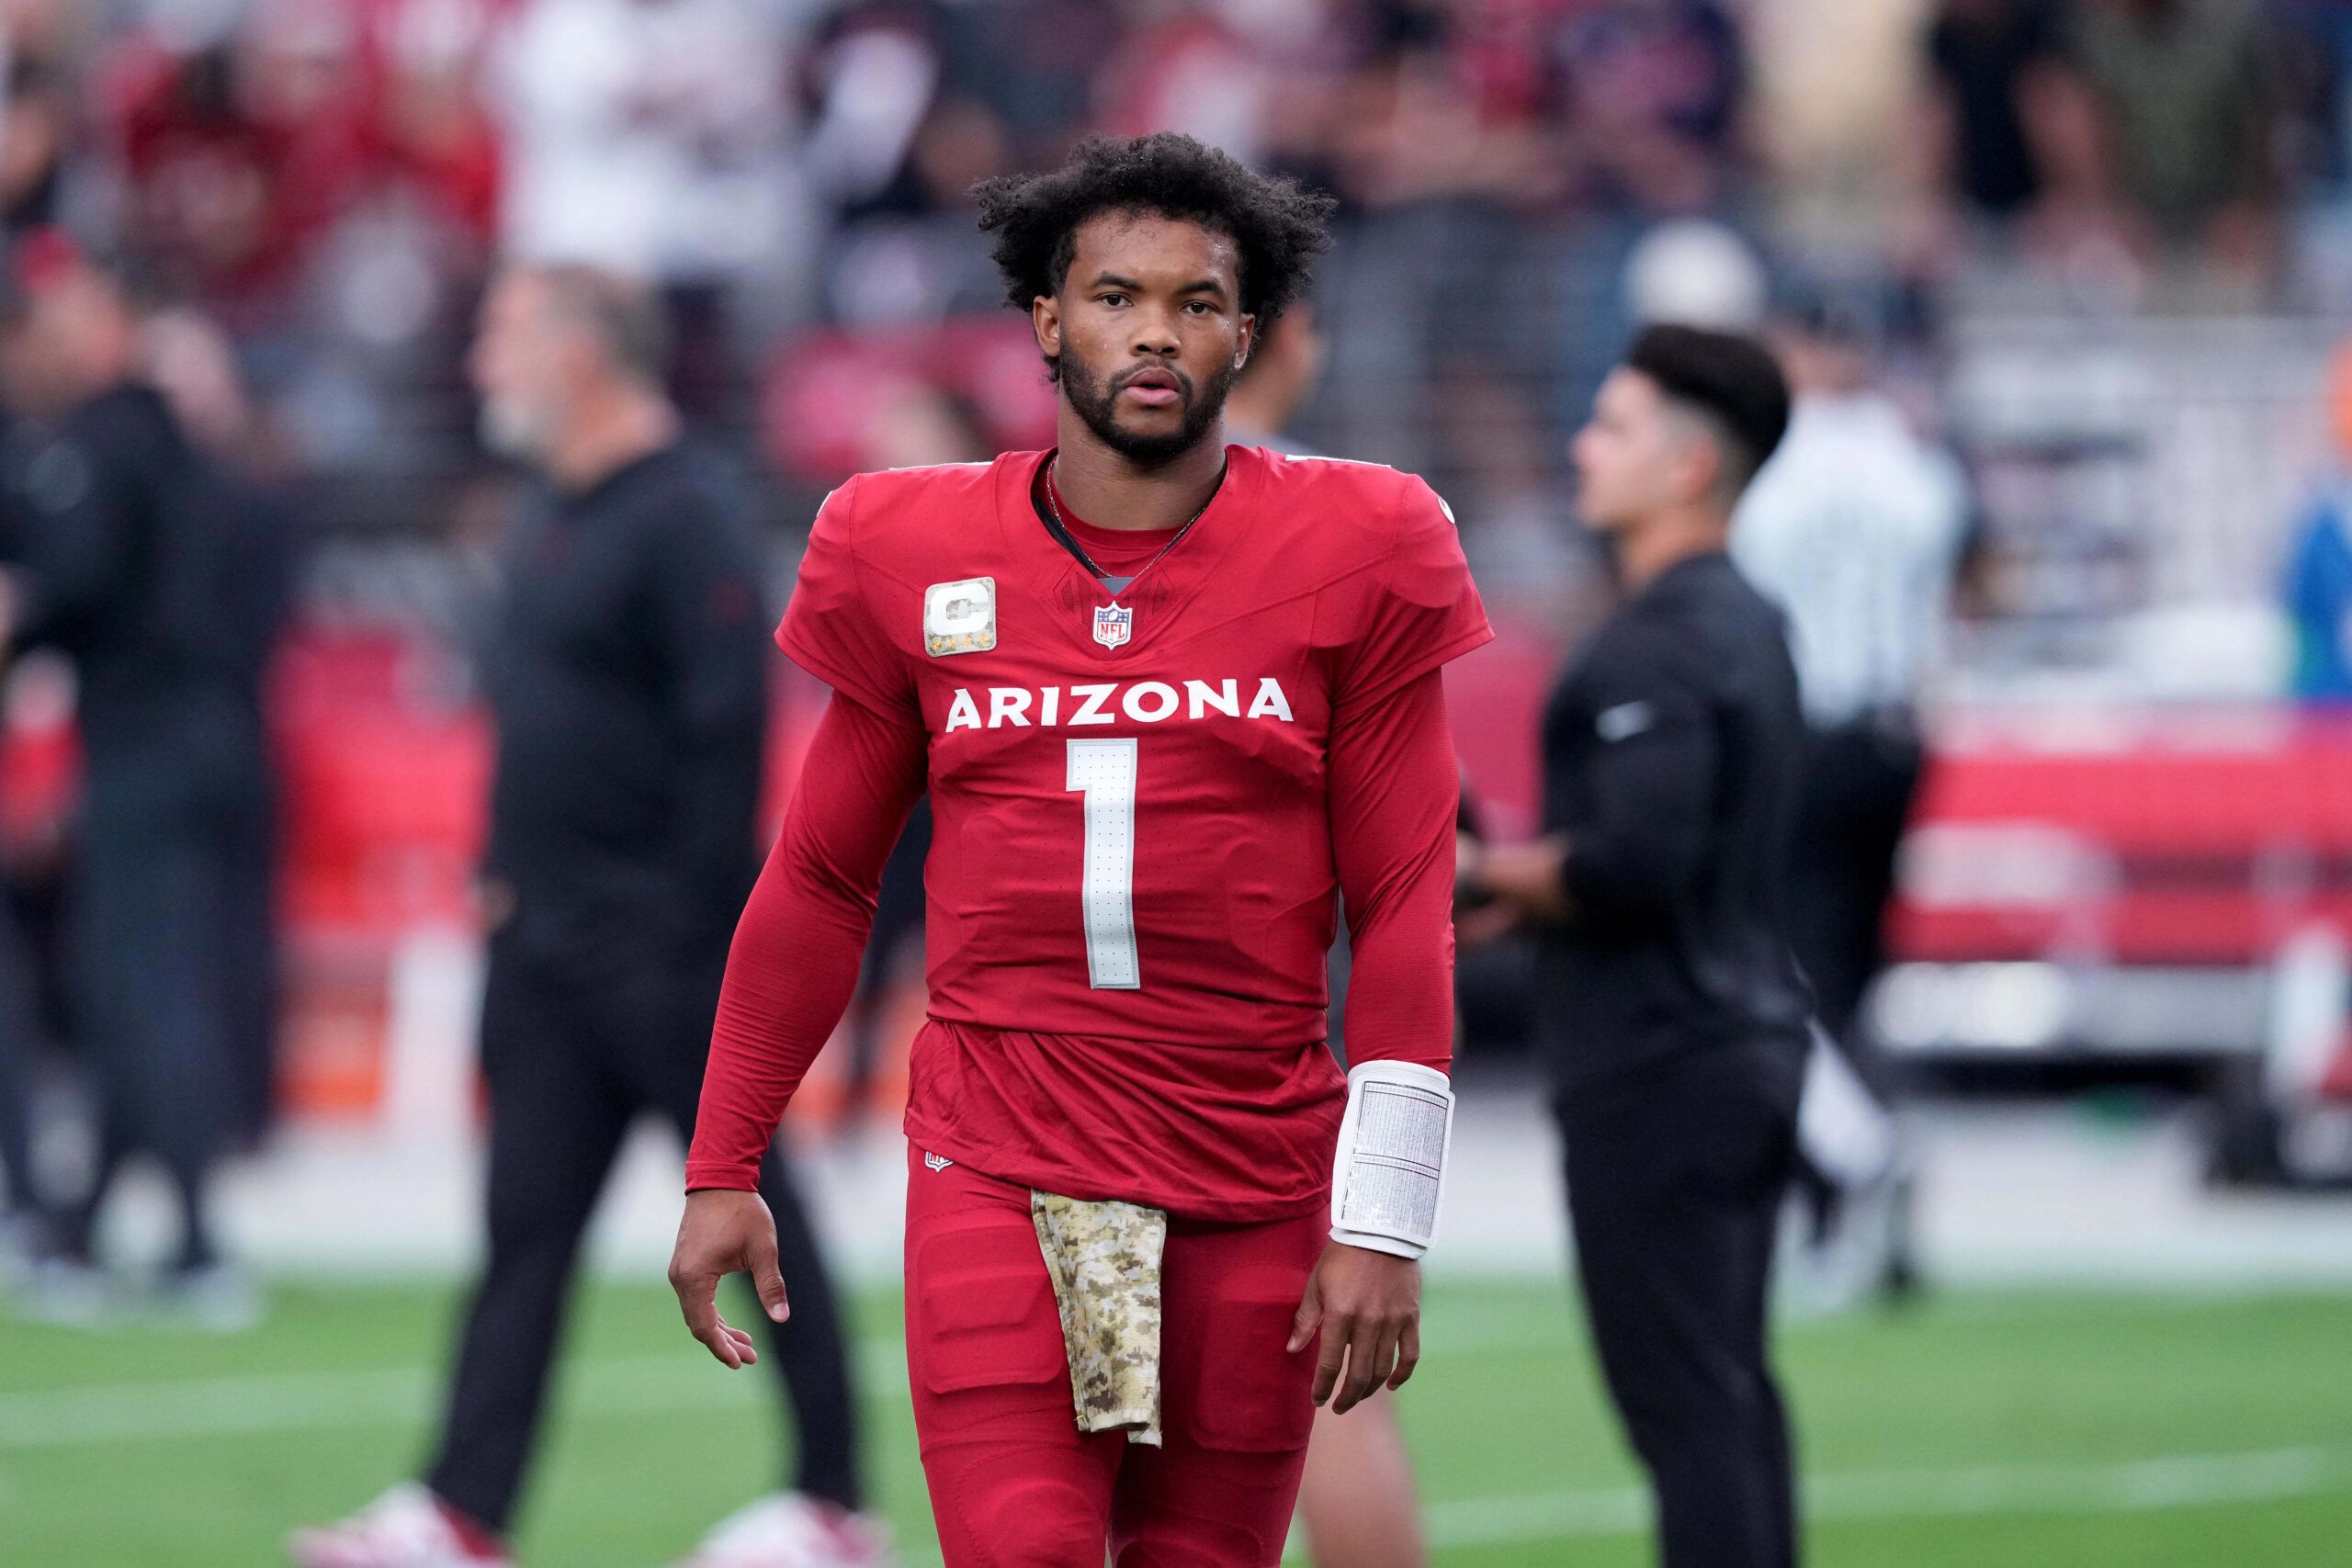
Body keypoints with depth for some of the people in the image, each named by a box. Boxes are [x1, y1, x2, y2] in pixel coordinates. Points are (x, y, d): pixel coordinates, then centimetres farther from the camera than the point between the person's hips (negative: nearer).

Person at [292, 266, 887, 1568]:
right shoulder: (560, 519, 15)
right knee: (528, 1226, 5)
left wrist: (698, 934, -21)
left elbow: (726, 731, -20)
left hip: (658, 946, -9)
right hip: (549, 945, 9)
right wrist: (503, 875, 16)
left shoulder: (685, 517, -15)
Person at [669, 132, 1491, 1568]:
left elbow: (1406, 912, 1)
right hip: (996, 1171, 0)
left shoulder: (1352, 557, 2)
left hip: (1255, 1187, 0)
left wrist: (1382, 1225, -5)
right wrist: (723, 1170, 12)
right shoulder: (915, 556, 6)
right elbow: (819, 885, 15)